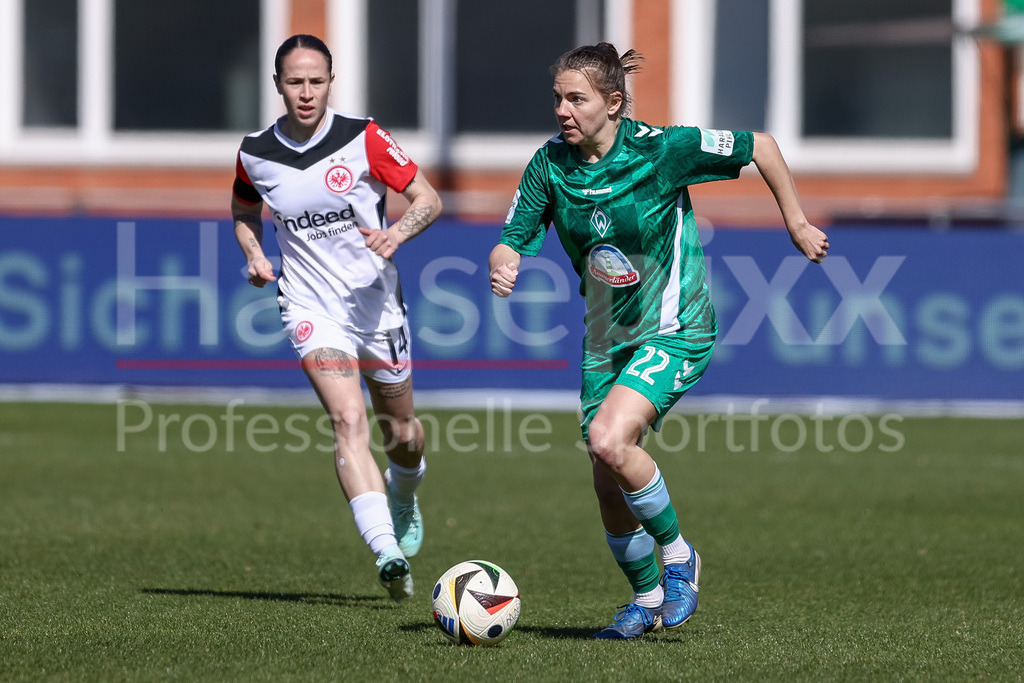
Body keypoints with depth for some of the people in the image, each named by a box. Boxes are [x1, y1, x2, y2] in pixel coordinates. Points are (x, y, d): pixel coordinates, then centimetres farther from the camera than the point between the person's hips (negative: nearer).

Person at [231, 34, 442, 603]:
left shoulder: (363, 139, -9)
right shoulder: (254, 154, -2)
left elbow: (428, 199, -4)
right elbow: (243, 208, 20)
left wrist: (397, 233, -24)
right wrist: (254, 255, 1)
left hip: (377, 301, 1)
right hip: (311, 309, -1)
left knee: (401, 433, 14)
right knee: (349, 421, -22)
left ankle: (404, 495, 51)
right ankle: (387, 553, -33)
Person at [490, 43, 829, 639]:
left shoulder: (661, 149, -18)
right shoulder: (551, 165, -6)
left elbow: (760, 147, -8)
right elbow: (513, 239, -2)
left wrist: (797, 224, -3)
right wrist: (503, 262, -26)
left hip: (674, 331, -6)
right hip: (606, 338, 6)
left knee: (610, 439, -28)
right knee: (609, 486, 6)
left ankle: (678, 555, -5)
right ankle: (648, 600, 30)